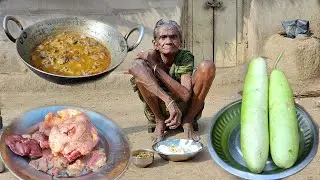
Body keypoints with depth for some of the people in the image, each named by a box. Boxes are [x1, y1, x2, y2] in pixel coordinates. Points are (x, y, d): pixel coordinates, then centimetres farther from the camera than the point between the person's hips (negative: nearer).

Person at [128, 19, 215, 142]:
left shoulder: (185, 57, -15)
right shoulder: (150, 56, -15)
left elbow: (185, 95, -28)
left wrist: (155, 67, -30)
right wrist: (169, 101, -47)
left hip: (185, 110, 0)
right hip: (158, 110, 0)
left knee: (207, 66, -22)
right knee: (138, 65, -27)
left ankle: (188, 122, -7)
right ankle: (159, 122, -5)